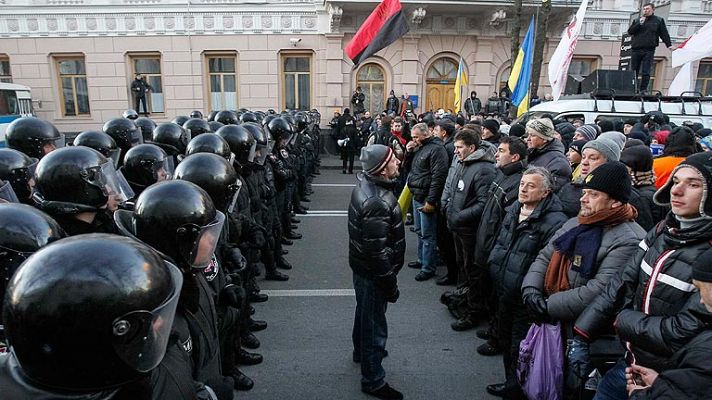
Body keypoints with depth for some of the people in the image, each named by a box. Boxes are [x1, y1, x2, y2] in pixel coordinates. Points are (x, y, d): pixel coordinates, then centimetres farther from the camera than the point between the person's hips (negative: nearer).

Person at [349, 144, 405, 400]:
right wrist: (391, 284, -20)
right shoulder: (376, 202, -33)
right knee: (374, 323, 8)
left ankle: (361, 350, 55)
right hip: (373, 272, -10)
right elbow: (377, 252, -29)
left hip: (362, 265, 10)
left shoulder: (366, 185, -2)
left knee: (365, 312, 30)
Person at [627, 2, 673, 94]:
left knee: (646, 72, -7)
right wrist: (639, 24, -7)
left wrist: (669, 45, 0)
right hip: (636, 49, 2)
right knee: (633, 71, 1)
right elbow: (630, 32, 5)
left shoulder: (658, 20, 13)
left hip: (649, 50, -2)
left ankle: (643, 90, -6)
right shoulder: (637, 20, 18)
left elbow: (664, 33, 9)